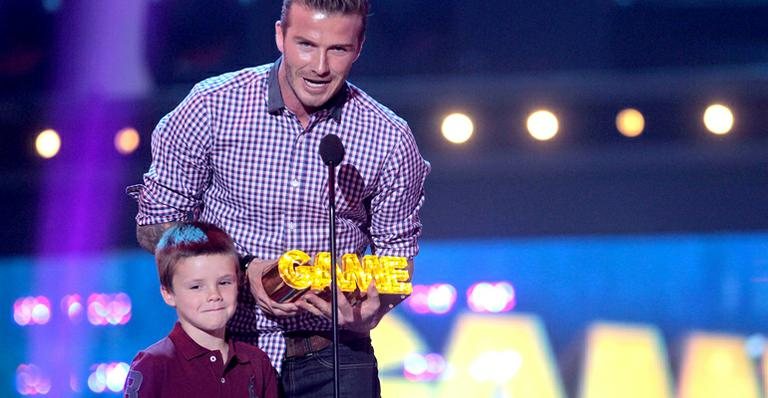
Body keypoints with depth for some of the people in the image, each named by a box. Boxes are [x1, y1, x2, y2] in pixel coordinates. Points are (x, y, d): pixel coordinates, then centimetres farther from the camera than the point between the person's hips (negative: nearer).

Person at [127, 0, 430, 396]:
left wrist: (370, 308, -14)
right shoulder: (212, 106, -8)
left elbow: (396, 248, 8)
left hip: (333, 358, 1)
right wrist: (243, 271, -16)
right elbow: (155, 225, -1)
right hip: (226, 345, -1)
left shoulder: (390, 140, -5)